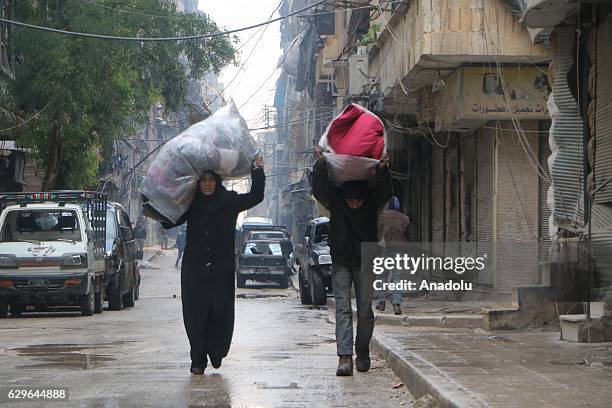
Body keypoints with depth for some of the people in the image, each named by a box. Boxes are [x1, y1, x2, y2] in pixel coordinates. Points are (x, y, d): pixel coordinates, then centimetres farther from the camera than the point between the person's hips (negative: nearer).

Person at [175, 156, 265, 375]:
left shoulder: (229, 201, 4)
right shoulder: (191, 203, 9)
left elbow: (255, 196, -2)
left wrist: (258, 171, -8)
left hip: (222, 269, -1)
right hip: (194, 269, 1)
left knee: (221, 312, -4)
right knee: (195, 314, -2)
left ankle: (216, 352, 19)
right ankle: (198, 359, 6)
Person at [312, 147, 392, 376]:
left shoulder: (372, 205, -5)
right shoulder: (336, 203, -5)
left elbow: (385, 192, -21)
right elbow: (320, 189, -18)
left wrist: (382, 171, -37)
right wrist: (321, 165, -30)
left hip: (365, 262, 0)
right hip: (341, 262, 0)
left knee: (364, 310, 0)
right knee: (343, 308, -9)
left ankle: (362, 353, 17)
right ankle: (345, 357, -17)